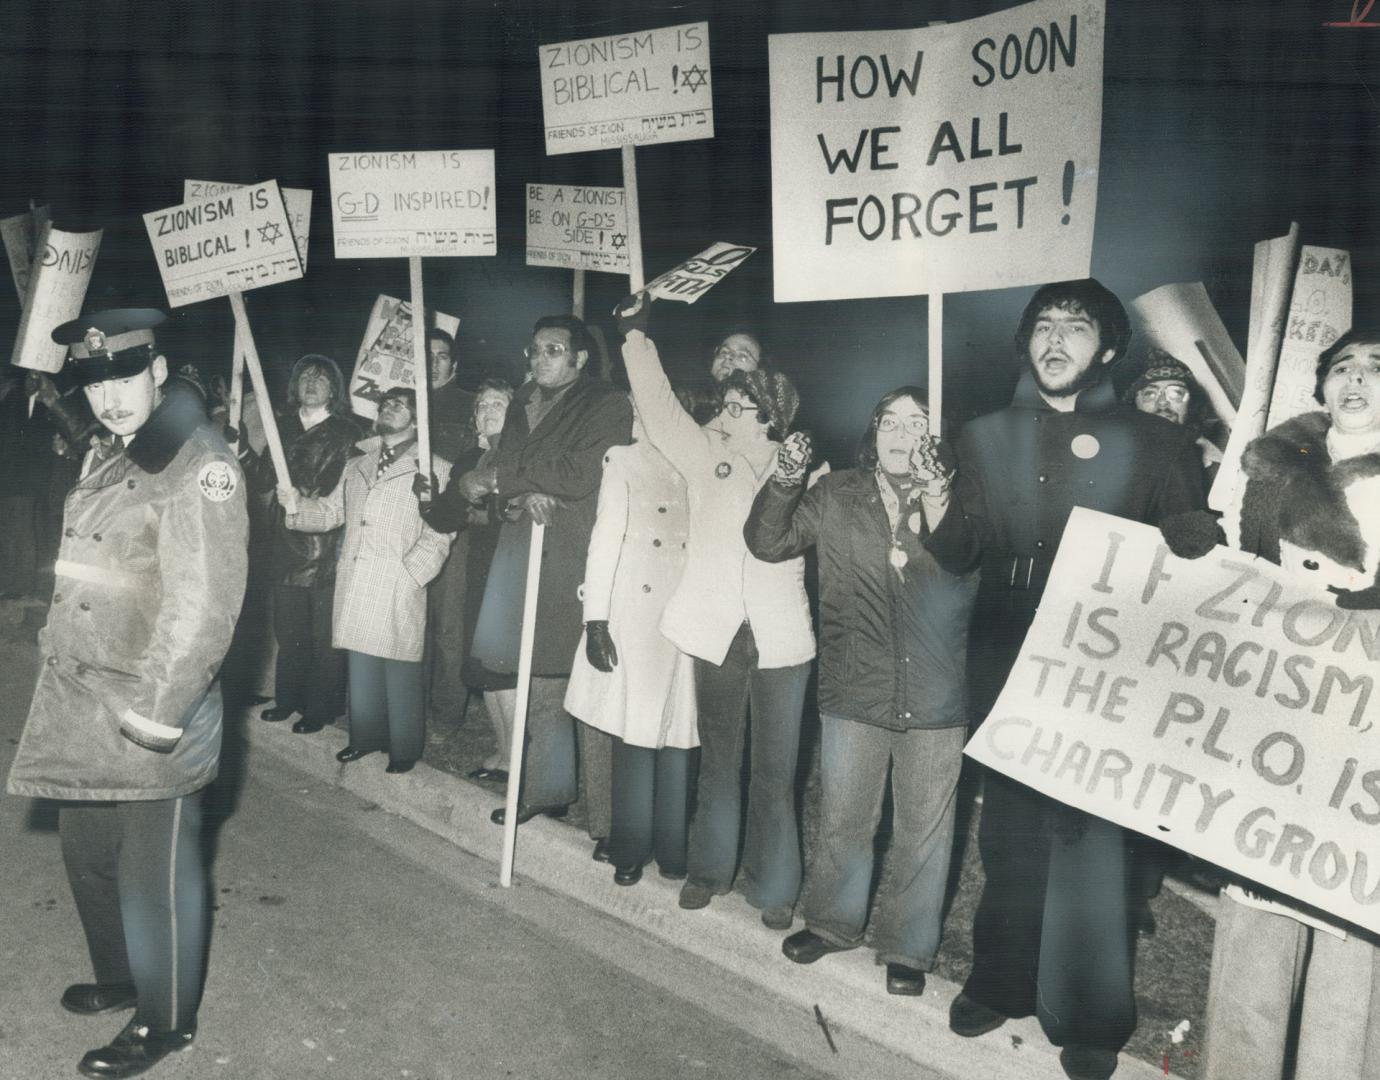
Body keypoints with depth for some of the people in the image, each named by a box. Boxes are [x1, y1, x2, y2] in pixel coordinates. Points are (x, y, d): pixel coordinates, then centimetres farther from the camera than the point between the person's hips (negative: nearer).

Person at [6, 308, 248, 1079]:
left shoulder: (201, 467, -18)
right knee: (89, 855, 23)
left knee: (156, 873, 6)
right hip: (82, 704, 9)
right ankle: (121, 978, 44)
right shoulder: (106, 458, 11)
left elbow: (204, 604, -22)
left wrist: (153, 709, -22)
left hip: (153, 713, -9)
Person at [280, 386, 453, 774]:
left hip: (399, 589, -5)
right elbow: (330, 511, 20)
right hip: (355, 585, 6)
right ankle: (365, 736, 27)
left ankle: (404, 749, 11)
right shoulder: (356, 466, 19)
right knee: (360, 668, 13)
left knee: (400, 673, -1)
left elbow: (439, 534, -8)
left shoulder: (434, 469, -1)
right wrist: (297, 504, 1)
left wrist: (411, 571, -17)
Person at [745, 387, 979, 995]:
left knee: (924, 828, 10)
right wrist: (785, 481, -16)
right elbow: (768, 543, 1)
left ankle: (907, 947, 28)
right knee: (842, 818, 14)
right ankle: (833, 921, 37)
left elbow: (969, 566, -17)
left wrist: (937, 499, -30)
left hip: (935, 698, -1)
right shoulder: (836, 496, 3)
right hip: (855, 690, 1)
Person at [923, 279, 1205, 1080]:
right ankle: (1002, 983, 33)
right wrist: (936, 518, -17)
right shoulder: (989, 439, 7)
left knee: (1089, 845, 5)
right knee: (1010, 835, 15)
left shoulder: (1156, 445, -3)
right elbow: (959, 555, 4)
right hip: (1007, 669, 3)